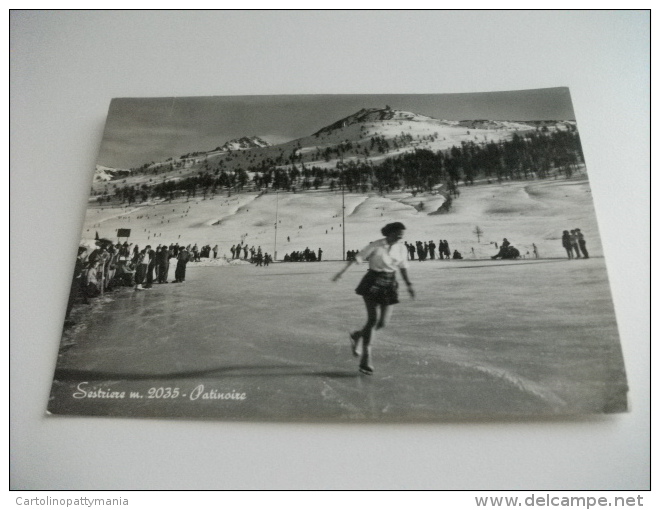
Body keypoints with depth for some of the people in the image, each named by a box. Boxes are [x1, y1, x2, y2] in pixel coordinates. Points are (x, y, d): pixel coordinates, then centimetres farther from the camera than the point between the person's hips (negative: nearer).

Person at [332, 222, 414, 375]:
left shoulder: (401, 248, 3)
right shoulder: (375, 246, -11)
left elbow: (403, 267, 13)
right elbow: (357, 258, -13)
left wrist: (409, 285, 5)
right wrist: (342, 271, -22)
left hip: (389, 285, 5)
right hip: (372, 283, -5)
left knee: (383, 322, 0)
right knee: (373, 319, -15)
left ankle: (356, 335, 29)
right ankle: (365, 361, -8)